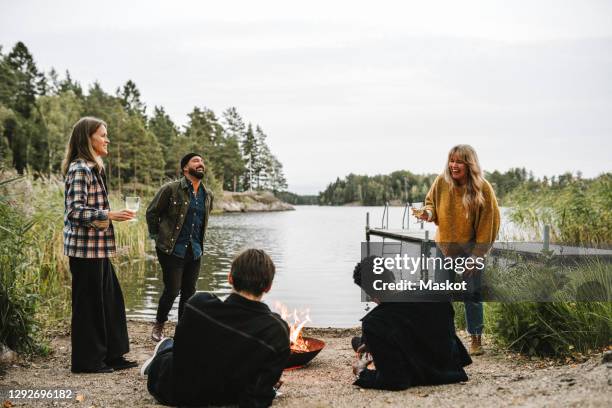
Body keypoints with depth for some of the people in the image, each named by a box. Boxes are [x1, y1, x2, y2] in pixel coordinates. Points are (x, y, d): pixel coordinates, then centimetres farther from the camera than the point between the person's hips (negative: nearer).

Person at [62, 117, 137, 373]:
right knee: (88, 303, 1)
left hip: (98, 247, 10)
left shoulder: (93, 168, 15)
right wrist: (109, 215, -20)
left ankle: (112, 355, 23)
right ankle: (86, 361, 13)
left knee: (110, 299, 13)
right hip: (86, 247, -10)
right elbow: (76, 212, -20)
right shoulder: (80, 169, -14)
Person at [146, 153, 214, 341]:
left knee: (189, 292, 9)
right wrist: (156, 237, 3)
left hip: (195, 252, 5)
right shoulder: (171, 189, -9)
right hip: (173, 250, -5)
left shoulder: (208, 195, 8)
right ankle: (158, 325, 19)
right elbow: (151, 212, 0)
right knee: (172, 290, -4)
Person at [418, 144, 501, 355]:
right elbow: (430, 201, 10)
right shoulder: (441, 182, -10)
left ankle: (476, 339, 17)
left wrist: (476, 255, -13)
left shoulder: (483, 188, -17)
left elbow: (488, 224, -12)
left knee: (472, 294, 3)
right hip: (445, 245, 3)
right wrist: (429, 212, -15)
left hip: (470, 247, -3)